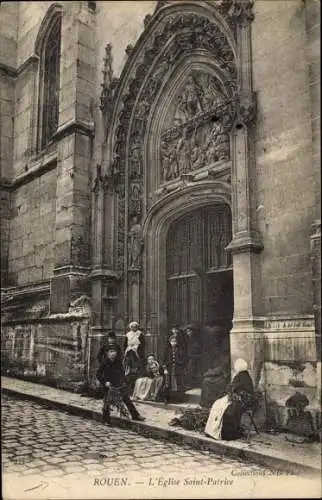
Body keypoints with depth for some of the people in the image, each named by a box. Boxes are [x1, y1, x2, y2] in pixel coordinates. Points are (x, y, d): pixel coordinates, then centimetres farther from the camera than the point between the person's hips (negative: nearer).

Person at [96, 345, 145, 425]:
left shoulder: (118, 361, 2)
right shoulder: (104, 362, -10)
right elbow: (98, 375, -9)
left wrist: (124, 381, 9)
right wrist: (105, 382, -20)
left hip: (119, 384, 4)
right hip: (109, 385, -3)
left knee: (127, 399, 5)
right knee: (107, 402, 1)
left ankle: (135, 415, 13)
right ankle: (106, 420, 17)